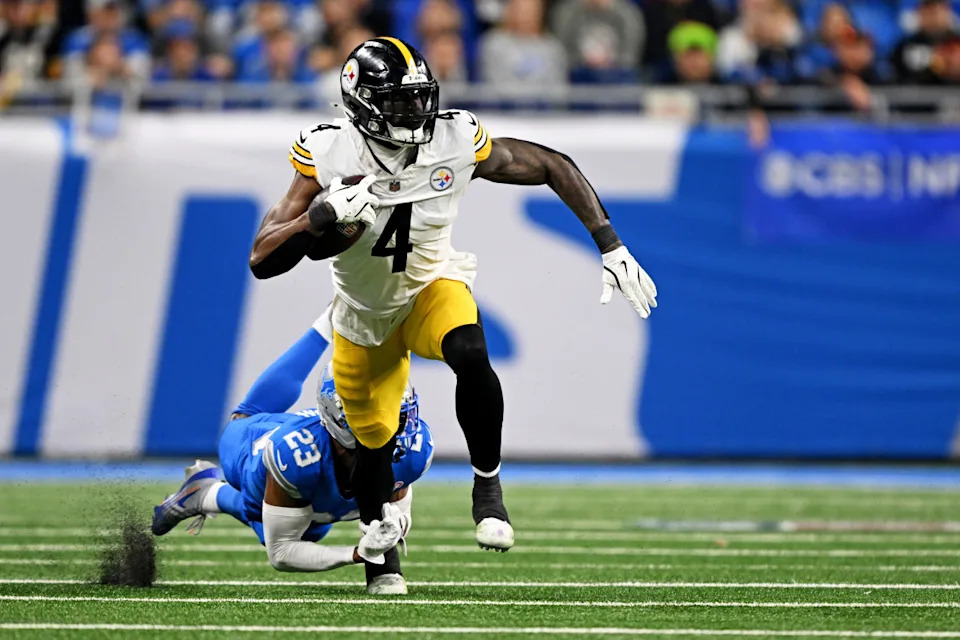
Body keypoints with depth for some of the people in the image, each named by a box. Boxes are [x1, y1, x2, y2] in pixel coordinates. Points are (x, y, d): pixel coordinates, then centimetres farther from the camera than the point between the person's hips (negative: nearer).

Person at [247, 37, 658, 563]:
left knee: (469, 355, -34)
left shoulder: (456, 142, -24)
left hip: (433, 286, 0)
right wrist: (323, 215, -45)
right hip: (366, 315, 0)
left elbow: (554, 167, -9)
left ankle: (487, 485, -14)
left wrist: (611, 248, -14)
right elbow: (263, 262, -28)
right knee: (374, 443, 10)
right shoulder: (328, 158, -27)